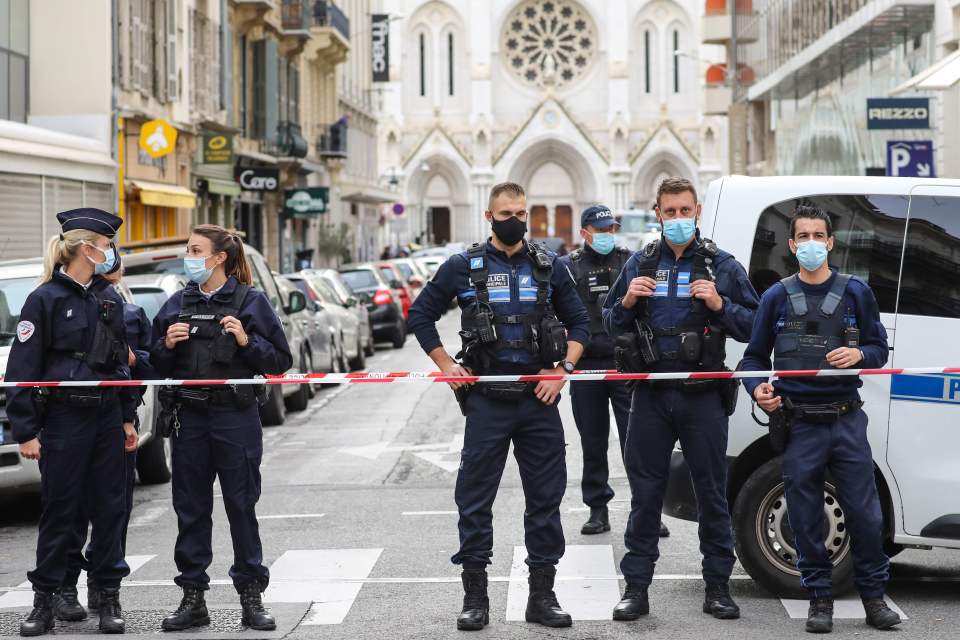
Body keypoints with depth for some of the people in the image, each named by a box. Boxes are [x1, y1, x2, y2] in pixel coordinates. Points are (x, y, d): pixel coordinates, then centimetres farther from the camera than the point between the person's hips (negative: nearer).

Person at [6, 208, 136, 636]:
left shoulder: (108, 299, 11)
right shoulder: (46, 299, -8)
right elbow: (22, 368, -9)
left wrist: (127, 417, 15)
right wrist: (25, 431, -13)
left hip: (106, 418, 5)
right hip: (63, 420, -5)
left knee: (109, 507, 6)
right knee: (60, 509, 1)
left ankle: (109, 599, 14)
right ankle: (44, 602, 10)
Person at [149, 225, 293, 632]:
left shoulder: (250, 302, 0)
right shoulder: (177, 305, 12)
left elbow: (280, 361, -2)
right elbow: (157, 366, 15)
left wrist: (246, 341, -16)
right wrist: (167, 345, -5)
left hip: (236, 418, -4)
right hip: (189, 418, 4)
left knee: (241, 506, 1)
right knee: (191, 508, 6)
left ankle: (251, 598, 8)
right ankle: (193, 598, 14)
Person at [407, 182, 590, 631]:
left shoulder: (547, 266, 8)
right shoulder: (463, 267, 3)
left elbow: (578, 322, 14)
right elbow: (421, 315, 9)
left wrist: (563, 368, -1)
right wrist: (447, 366, 1)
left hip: (539, 398, 2)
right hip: (487, 400, -2)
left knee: (546, 497, 5)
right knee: (475, 499, 0)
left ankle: (542, 594, 14)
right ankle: (475, 597, 9)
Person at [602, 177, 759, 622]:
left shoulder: (721, 265, 5)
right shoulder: (639, 264, 11)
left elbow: (753, 327, 3)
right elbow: (610, 325, 16)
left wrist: (720, 305, -13)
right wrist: (627, 302, -5)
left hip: (703, 397, -2)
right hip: (650, 396, 2)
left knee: (712, 493, 4)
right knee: (645, 493, 5)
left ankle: (717, 586, 14)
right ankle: (636, 588, 10)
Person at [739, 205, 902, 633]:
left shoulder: (856, 292, 7)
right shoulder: (776, 298, 7)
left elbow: (879, 348, 9)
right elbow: (755, 357, 11)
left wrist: (859, 354, -13)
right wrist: (757, 388, -10)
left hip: (847, 421, 0)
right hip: (798, 425, 0)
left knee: (864, 513, 1)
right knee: (806, 519, 3)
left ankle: (874, 596, 15)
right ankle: (819, 599, 15)